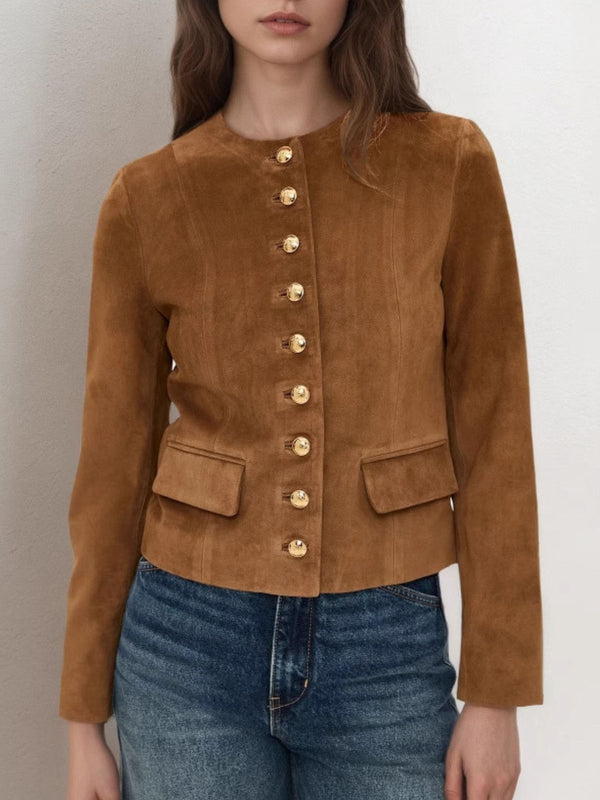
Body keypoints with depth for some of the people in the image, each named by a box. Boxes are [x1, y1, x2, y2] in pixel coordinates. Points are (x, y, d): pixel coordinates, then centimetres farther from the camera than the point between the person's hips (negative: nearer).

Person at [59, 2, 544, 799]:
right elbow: (113, 460, 3)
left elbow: (492, 432, -2)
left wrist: (496, 691, -2)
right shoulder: (146, 198, -2)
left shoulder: (450, 165, -4)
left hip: (389, 650, 0)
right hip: (189, 644, 1)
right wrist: (85, 719, 6)